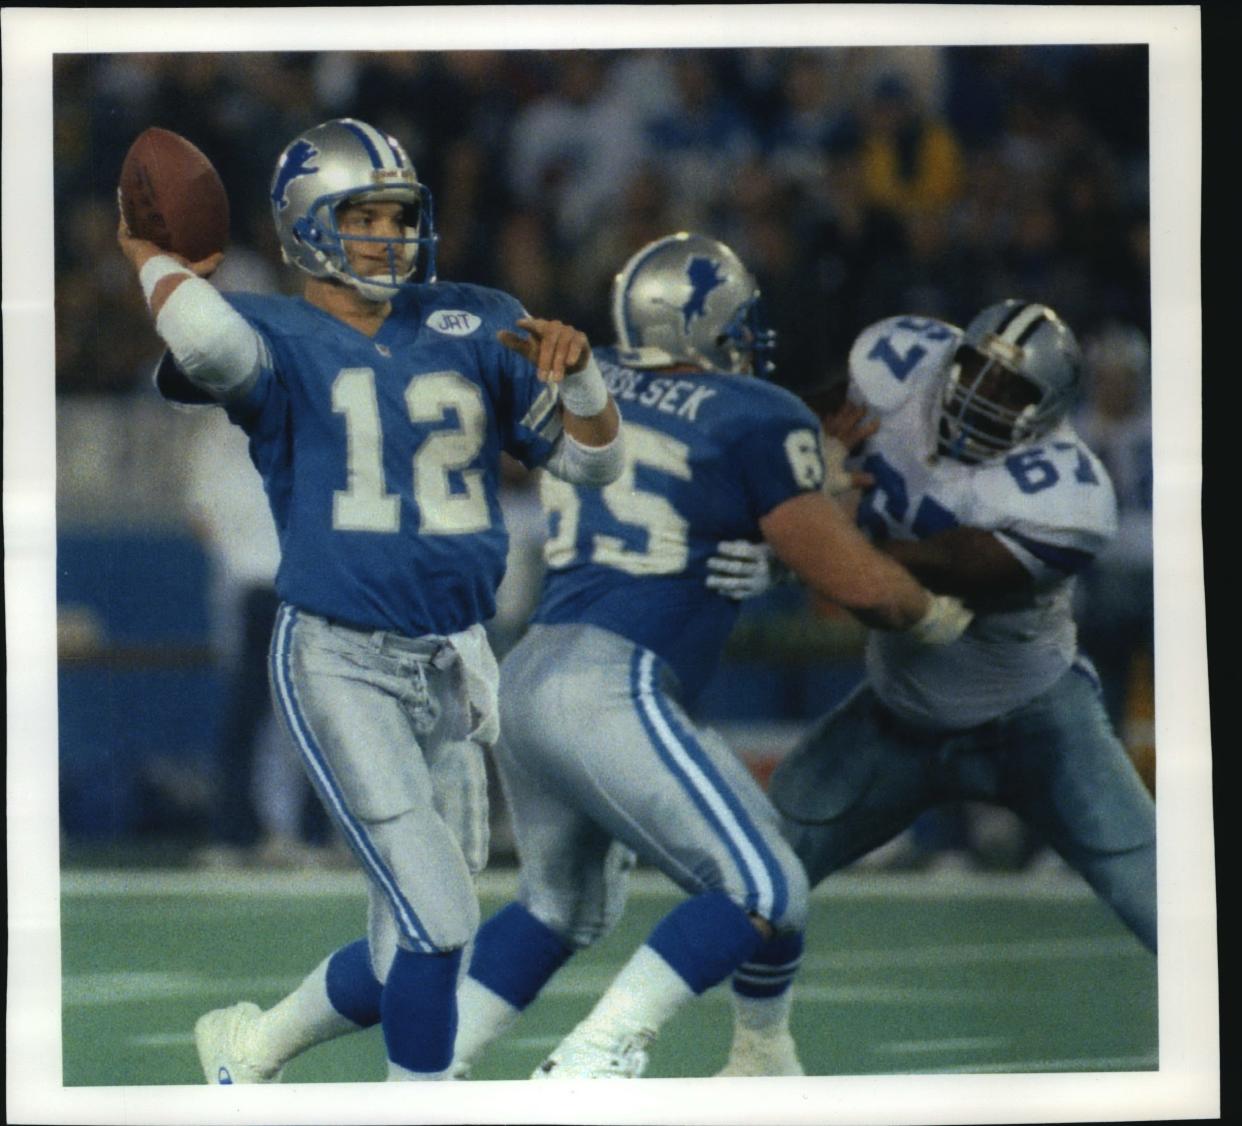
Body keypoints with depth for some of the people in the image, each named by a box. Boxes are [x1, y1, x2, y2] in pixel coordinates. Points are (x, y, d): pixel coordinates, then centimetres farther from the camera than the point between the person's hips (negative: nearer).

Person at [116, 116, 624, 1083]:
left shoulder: (470, 327, 9)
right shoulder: (277, 339, -4)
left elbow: (593, 460, 9)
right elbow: (209, 341, -30)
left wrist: (576, 370, -10)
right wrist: (152, 261, -10)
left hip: (451, 668, 6)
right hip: (339, 664, -6)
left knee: (413, 942, 12)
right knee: (436, 920, -15)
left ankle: (250, 1045, 35)